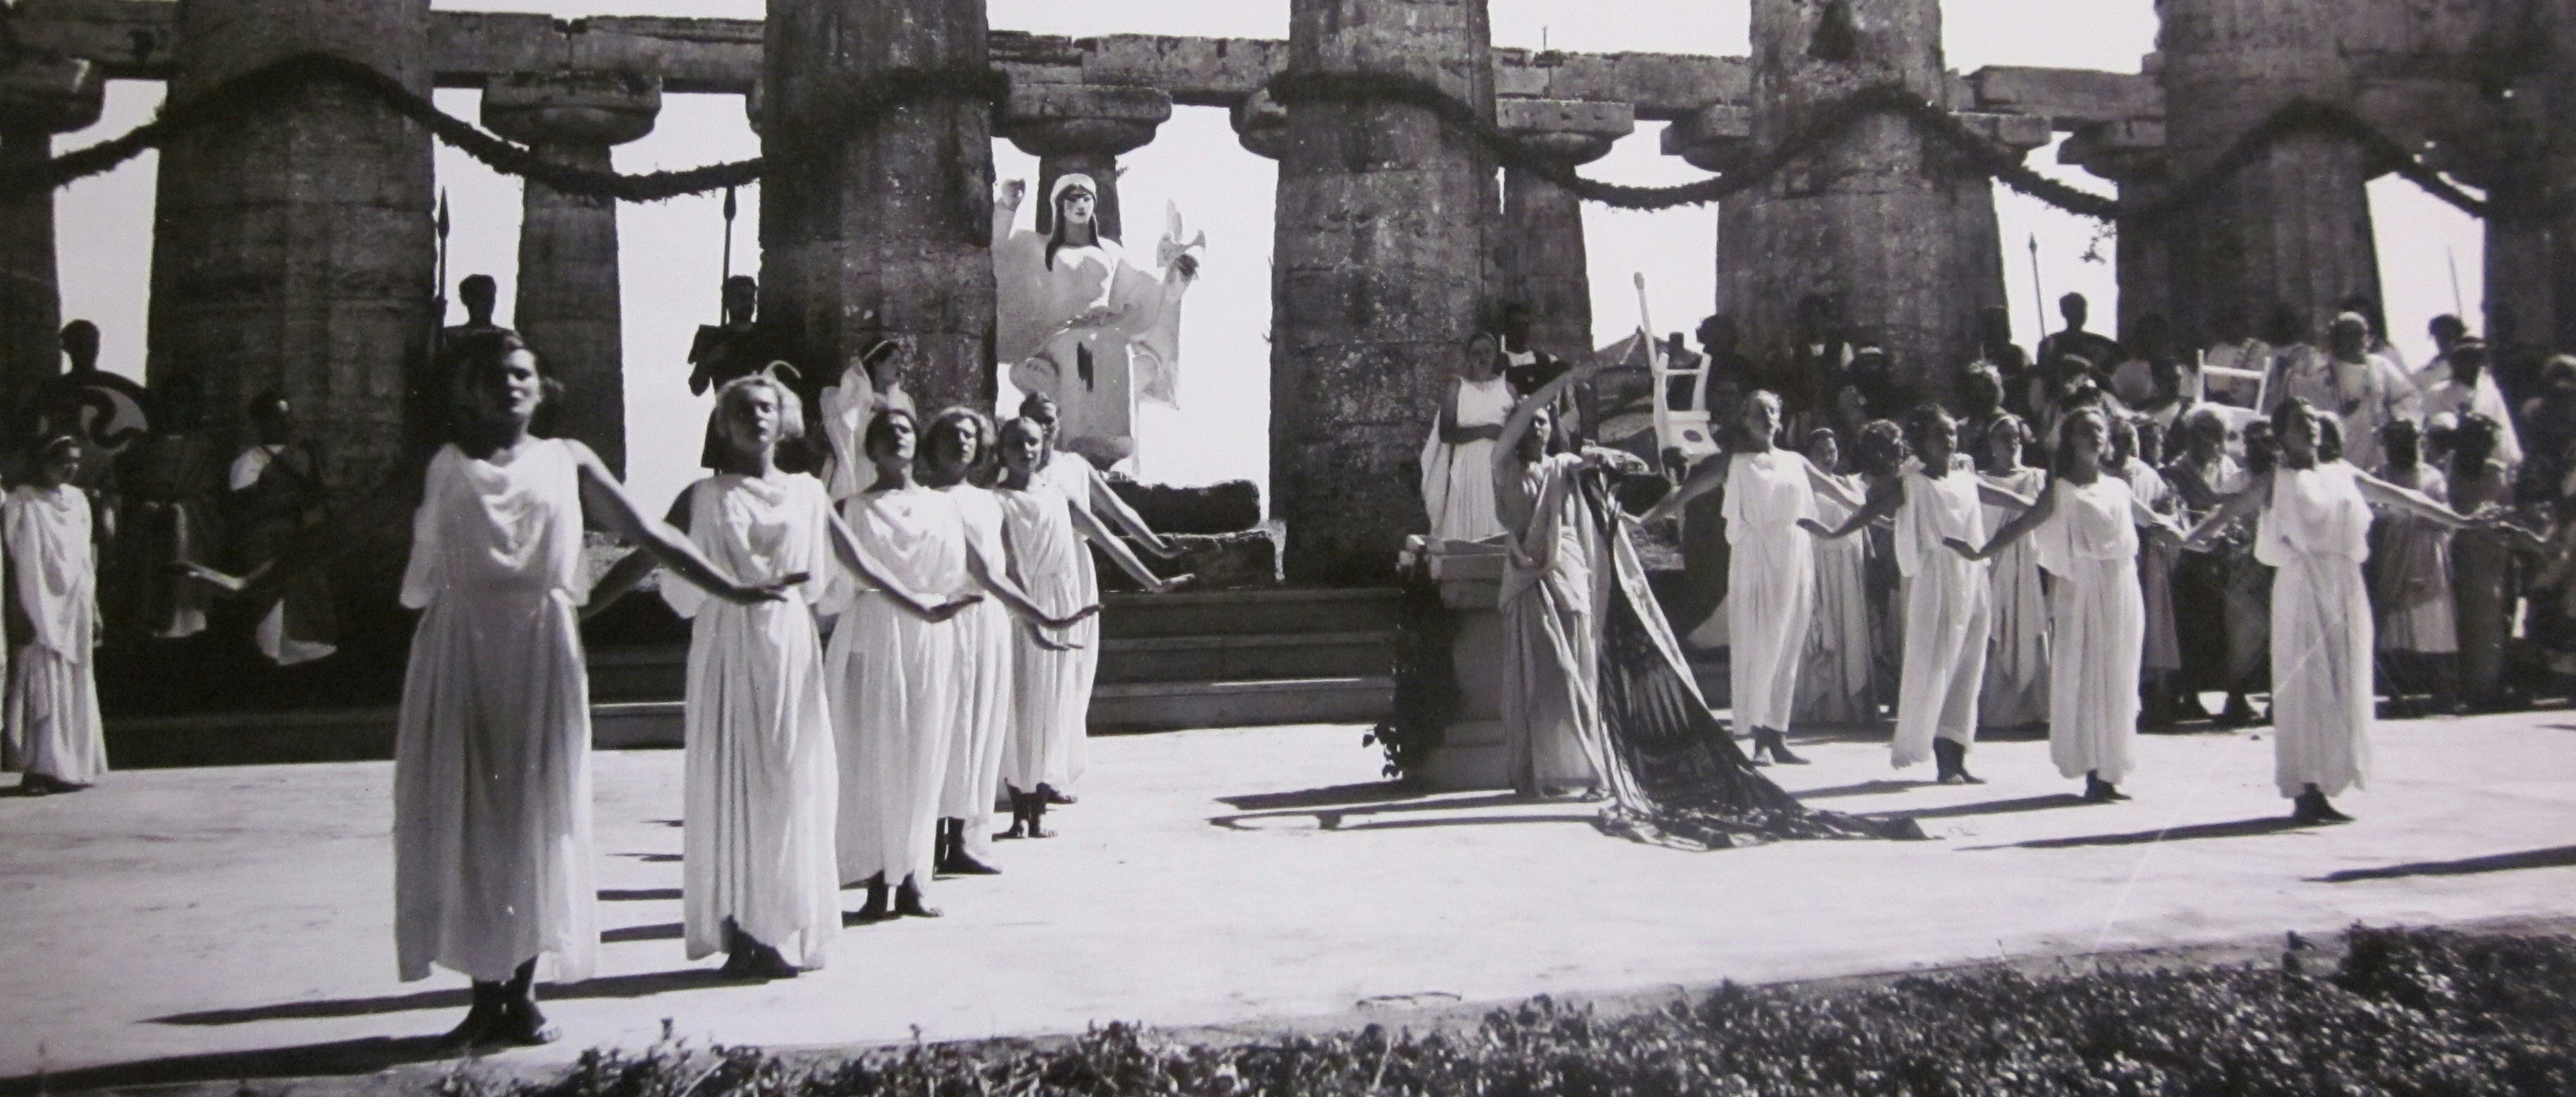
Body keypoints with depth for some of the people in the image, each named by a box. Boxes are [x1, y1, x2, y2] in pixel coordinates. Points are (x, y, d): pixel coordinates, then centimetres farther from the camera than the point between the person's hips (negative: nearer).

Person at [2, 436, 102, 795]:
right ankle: (40, 769, -7)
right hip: (40, 609, -6)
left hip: (76, 611, 6)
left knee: (76, 691, 8)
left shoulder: (78, 500, 12)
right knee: (43, 688, -9)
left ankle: (71, 766, 14)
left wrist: (94, 608, 15)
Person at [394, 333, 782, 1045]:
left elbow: (648, 534, 5)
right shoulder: (444, 468, 9)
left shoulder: (567, 462, 9)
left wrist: (730, 590, 0)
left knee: (538, 814, 2)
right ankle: (485, 993, 9)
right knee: (466, 814, 0)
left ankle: (523, 991, 12)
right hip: (460, 650, 0)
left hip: (541, 651, 0)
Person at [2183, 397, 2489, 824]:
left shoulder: (2343, 475, 14)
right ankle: (2305, 792, -4)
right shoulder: (2276, 480, 0)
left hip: (2346, 586, 5)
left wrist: (2460, 521, 20)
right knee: (2305, 685, -6)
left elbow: (2401, 498, 20)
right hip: (2302, 585, -5)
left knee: (2343, 686, 5)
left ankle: (2323, 790, 12)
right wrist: (2200, 534, -35)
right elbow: (2234, 508, -15)